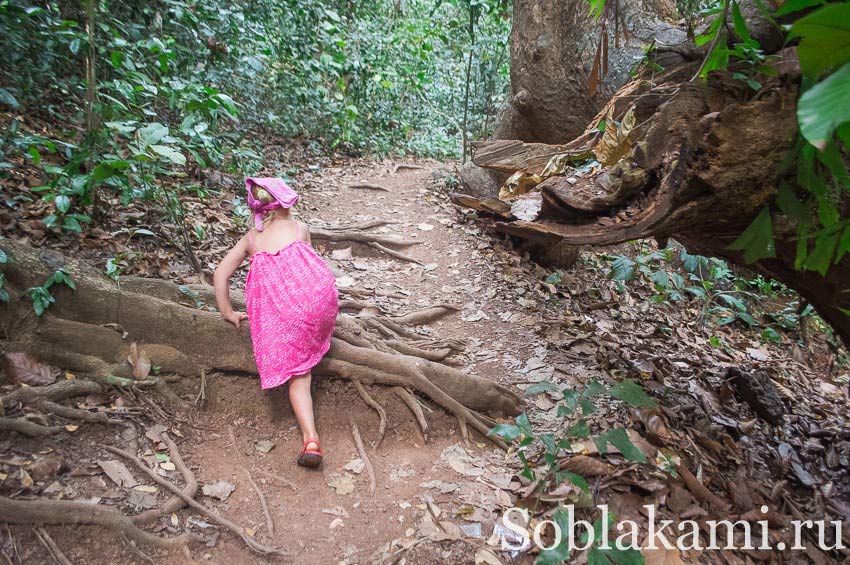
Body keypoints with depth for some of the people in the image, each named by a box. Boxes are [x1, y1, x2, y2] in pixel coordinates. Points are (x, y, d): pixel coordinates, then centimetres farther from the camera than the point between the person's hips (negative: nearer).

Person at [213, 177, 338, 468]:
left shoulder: (250, 238, 19)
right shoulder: (299, 228, 17)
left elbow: (220, 274, 12)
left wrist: (227, 312, 19)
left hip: (280, 311, 0)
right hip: (318, 298, 0)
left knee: (298, 374, 5)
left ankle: (311, 440, -8)